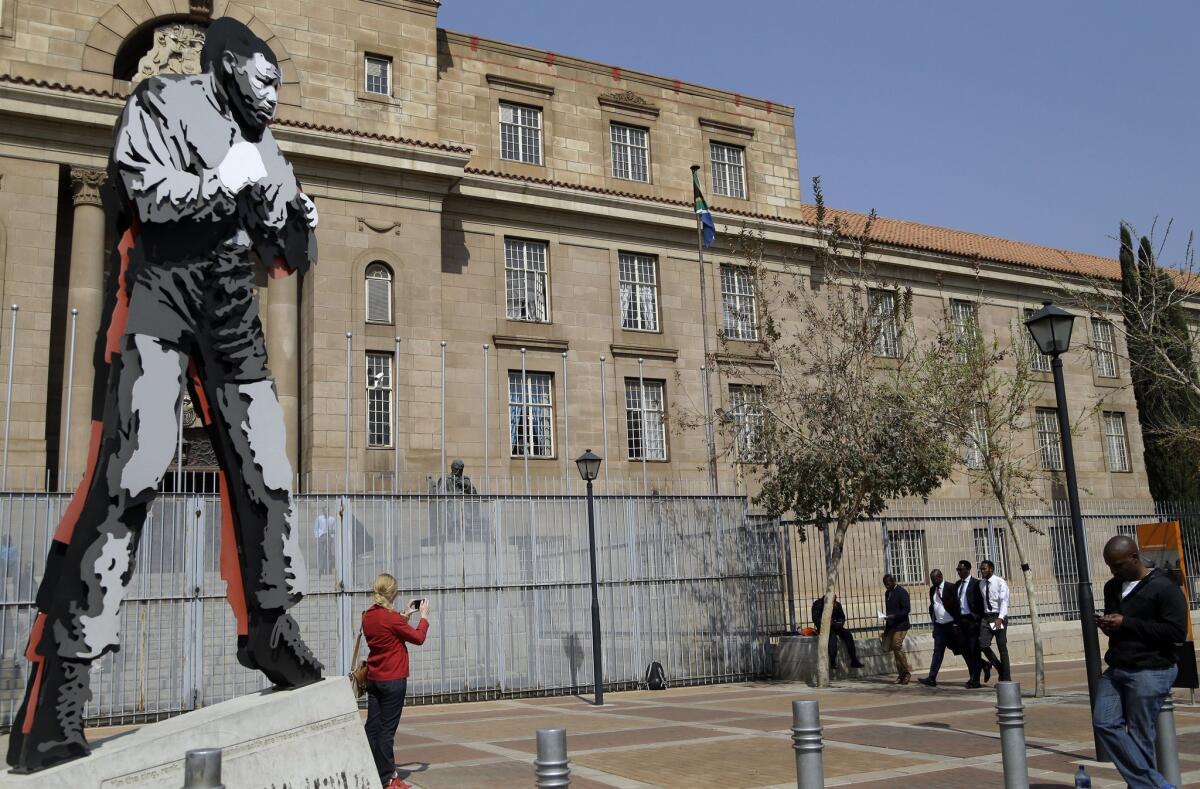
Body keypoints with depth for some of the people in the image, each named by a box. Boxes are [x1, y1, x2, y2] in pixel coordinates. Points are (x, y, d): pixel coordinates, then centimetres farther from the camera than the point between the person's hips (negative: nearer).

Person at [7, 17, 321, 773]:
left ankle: (269, 627, 21)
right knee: (129, 474, -18)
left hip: (230, 315, 7)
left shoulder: (264, 149, 20)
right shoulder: (162, 103, 2)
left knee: (264, 469, 5)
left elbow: (283, 258, 18)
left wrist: (301, 227, -2)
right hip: (156, 297, -7)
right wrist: (222, 184, -11)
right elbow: (145, 194, -14)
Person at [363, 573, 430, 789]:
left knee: (372, 727, 10)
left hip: (373, 679, 7)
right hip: (393, 680, -7)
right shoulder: (392, 618, -18)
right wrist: (424, 616, 5)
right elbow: (418, 637, -8)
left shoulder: (367, 616, 4)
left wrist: (405, 614, 18)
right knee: (387, 730, -2)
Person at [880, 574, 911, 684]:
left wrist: (894, 616, -24)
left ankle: (906, 673, 0)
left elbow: (906, 609, -14)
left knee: (897, 648, -12)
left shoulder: (902, 592, -9)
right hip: (891, 625, 7)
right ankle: (902, 674, 11)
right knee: (895, 649, 5)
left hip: (900, 625, -7)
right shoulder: (887, 593, 15)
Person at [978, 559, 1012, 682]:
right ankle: (999, 668, 13)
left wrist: (1000, 618, -27)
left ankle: (1006, 678, 11)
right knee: (983, 645, -9)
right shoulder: (981, 584, 10)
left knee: (1002, 647, 0)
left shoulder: (1000, 582, -8)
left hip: (999, 617, -5)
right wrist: (981, 616, 8)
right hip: (986, 617, 5)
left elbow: (1004, 601, -16)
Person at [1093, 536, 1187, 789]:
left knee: (1139, 735, -4)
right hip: (1116, 669, 8)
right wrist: (1106, 624, 4)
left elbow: (1177, 632, -17)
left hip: (1150, 672, -7)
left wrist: (1127, 623, -19)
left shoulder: (1164, 588, -10)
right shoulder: (1112, 587, 14)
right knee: (1104, 723, -5)